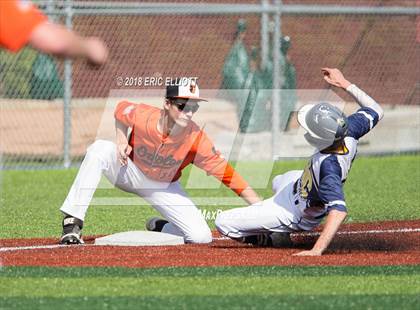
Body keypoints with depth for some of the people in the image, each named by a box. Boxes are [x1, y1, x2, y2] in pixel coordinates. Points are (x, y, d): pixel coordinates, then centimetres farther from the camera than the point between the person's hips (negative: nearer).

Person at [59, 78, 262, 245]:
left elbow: (225, 172, -28)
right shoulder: (142, 116, -28)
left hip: (164, 188, 1)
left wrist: (259, 207, -34)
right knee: (99, 150, -33)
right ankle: (72, 224, -32)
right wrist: (122, 140, -19)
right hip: (129, 171, -1)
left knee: (201, 237, -15)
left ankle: (160, 228, 20)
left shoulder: (197, 140, -29)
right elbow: (121, 109, -4)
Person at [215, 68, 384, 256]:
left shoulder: (329, 165, -47)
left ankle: (273, 238, 6)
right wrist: (344, 84, -6)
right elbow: (375, 110, -9)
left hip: (294, 215, -9)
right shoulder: (348, 132, -28)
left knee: (223, 223, -10)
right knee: (278, 181, 43)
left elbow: (339, 210, -54)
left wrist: (317, 251, -60)